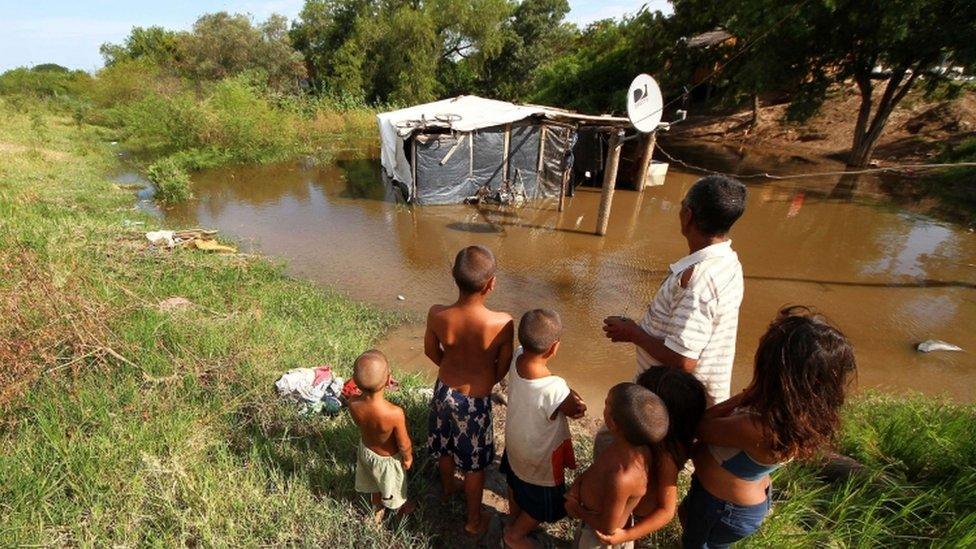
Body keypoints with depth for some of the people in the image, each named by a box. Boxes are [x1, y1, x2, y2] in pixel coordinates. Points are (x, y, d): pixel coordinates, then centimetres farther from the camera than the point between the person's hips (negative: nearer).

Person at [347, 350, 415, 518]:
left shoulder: (353, 404, -31)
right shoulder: (395, 413, -43)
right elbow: (404, 445, -24)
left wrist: (376, 387, -11)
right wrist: (408, 458, -5)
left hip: (366, 450, 4)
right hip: (387, 458, -4)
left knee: (374, 485, 35)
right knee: (392, 487, 30)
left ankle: (377, 510, 63)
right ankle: (399, 508, 60)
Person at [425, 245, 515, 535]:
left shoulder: (437, 314, -24)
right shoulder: (502, 323, -32)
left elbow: (431, 352, -4)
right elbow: (502, 369, -14)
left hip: (444, 390, 3)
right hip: (476, 400, -3)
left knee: (445, 446, 31)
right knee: (474, 462, 22)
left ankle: (448, 486, 61)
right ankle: (474, 520, 44)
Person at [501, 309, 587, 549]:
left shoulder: (517, 356, -26)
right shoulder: (555, 389, -43)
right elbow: (578, 409, -24)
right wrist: (574, 398, -7)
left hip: (515, 443, 6)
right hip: (540, 457, -6)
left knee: (516, 481, 35)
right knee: (543, 506, 27)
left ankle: (514, 515, 63)